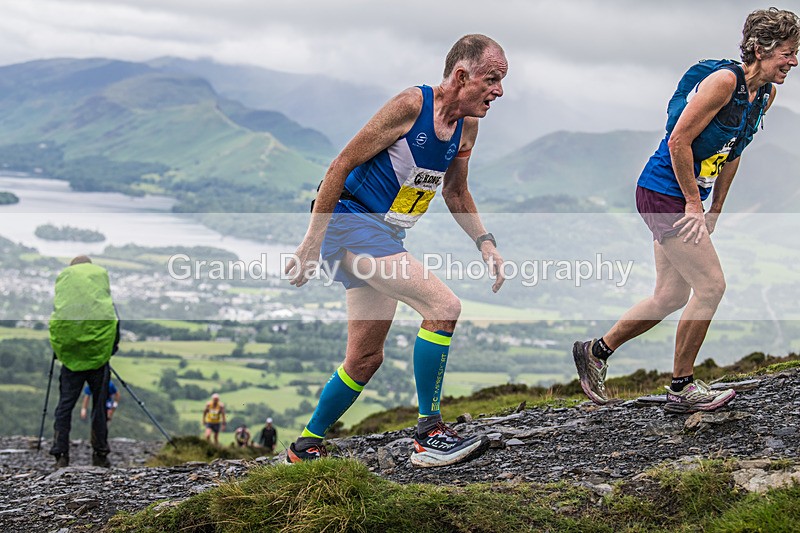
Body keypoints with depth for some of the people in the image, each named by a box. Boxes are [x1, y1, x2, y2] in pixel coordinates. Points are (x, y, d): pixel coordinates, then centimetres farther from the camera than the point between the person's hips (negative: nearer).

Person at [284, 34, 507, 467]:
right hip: (351, 224, -9)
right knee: (443, 307, -22)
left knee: (365, 359, 12)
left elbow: (455, 192, 21)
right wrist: (312, 243, -17)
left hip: (385, 237, 9)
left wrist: (484, 242, 6)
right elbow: (342, 165, -16)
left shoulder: (467, 126, 6)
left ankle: (305, 447, 27)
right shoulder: (411, 105, -18)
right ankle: (429, 433, -16)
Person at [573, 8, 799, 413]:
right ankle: (682, 389, 4)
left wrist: (715, 211, 16)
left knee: (672, 296, 12)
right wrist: (694, 203, -16)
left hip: (686, 198, 9)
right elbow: (679, 140, -22)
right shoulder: (725, 80, -21)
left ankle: (596, 350, 26)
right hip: (664, 193, -9)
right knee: (710, 285, -9)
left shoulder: (765, 95, 7)